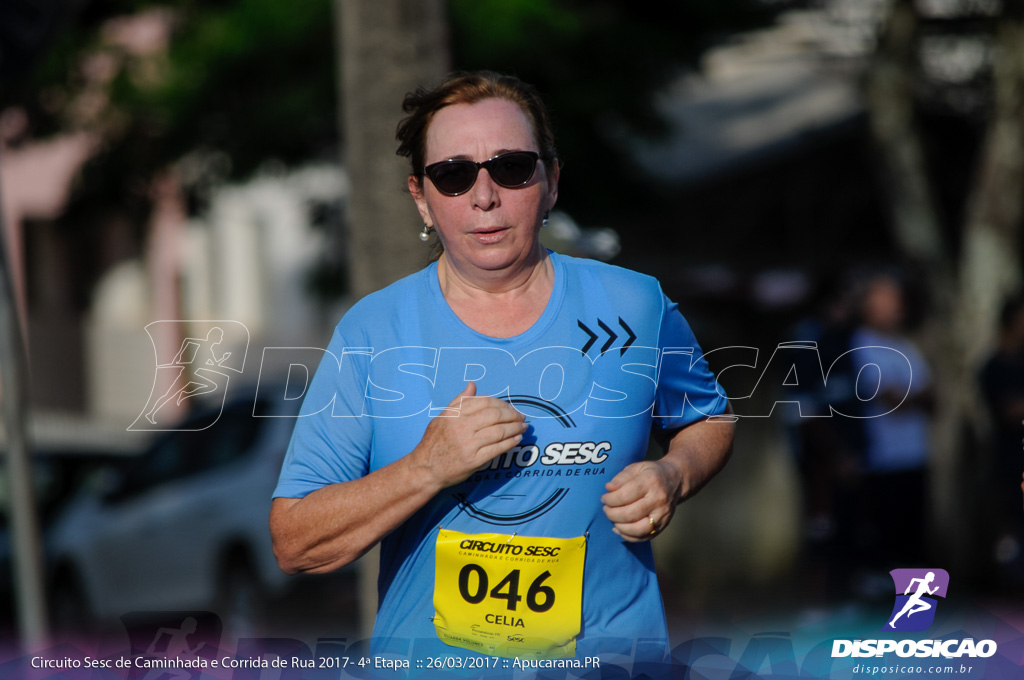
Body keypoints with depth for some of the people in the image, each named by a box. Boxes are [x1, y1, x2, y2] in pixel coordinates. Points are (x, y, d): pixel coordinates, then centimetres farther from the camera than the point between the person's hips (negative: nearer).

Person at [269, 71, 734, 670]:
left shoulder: (636, 308, -5)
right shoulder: (371, 332, -8)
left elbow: (710, 418, 13)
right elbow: (295, 546, -11)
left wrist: (673, 476, -9)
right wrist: (428, 467, -25)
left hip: (610, 655, 1)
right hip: (430, 660, 0)